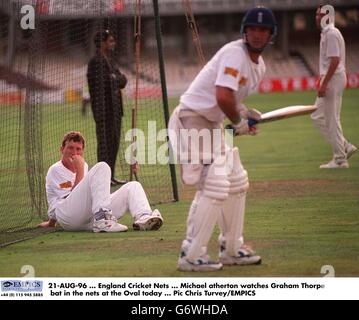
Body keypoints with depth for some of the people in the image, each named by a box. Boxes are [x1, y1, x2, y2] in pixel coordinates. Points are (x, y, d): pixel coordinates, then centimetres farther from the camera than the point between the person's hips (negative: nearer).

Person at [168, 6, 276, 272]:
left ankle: (231, 250, 27)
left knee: (236, 184, 16)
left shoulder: (259, 65, 11)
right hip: (193, 119, -11)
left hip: (213, 124, 11)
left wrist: (245, 112, 1)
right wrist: (239, 122, -14)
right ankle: (191, 256, -11)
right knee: (214, 188, -15)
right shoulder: (235, 54, -20)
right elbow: (223, 96, -31)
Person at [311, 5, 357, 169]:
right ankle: (345, 147, 13)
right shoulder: (327, 33, 17)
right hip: (331, 80, 11)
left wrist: (324, 84, -24)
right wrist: (323, 82, 22)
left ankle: (340, 160, -1)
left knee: (332, 120, -6)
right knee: (317, 117, 13)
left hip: (333, 79, -11)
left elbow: (334, 61, -22)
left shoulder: (331, 34, -15)